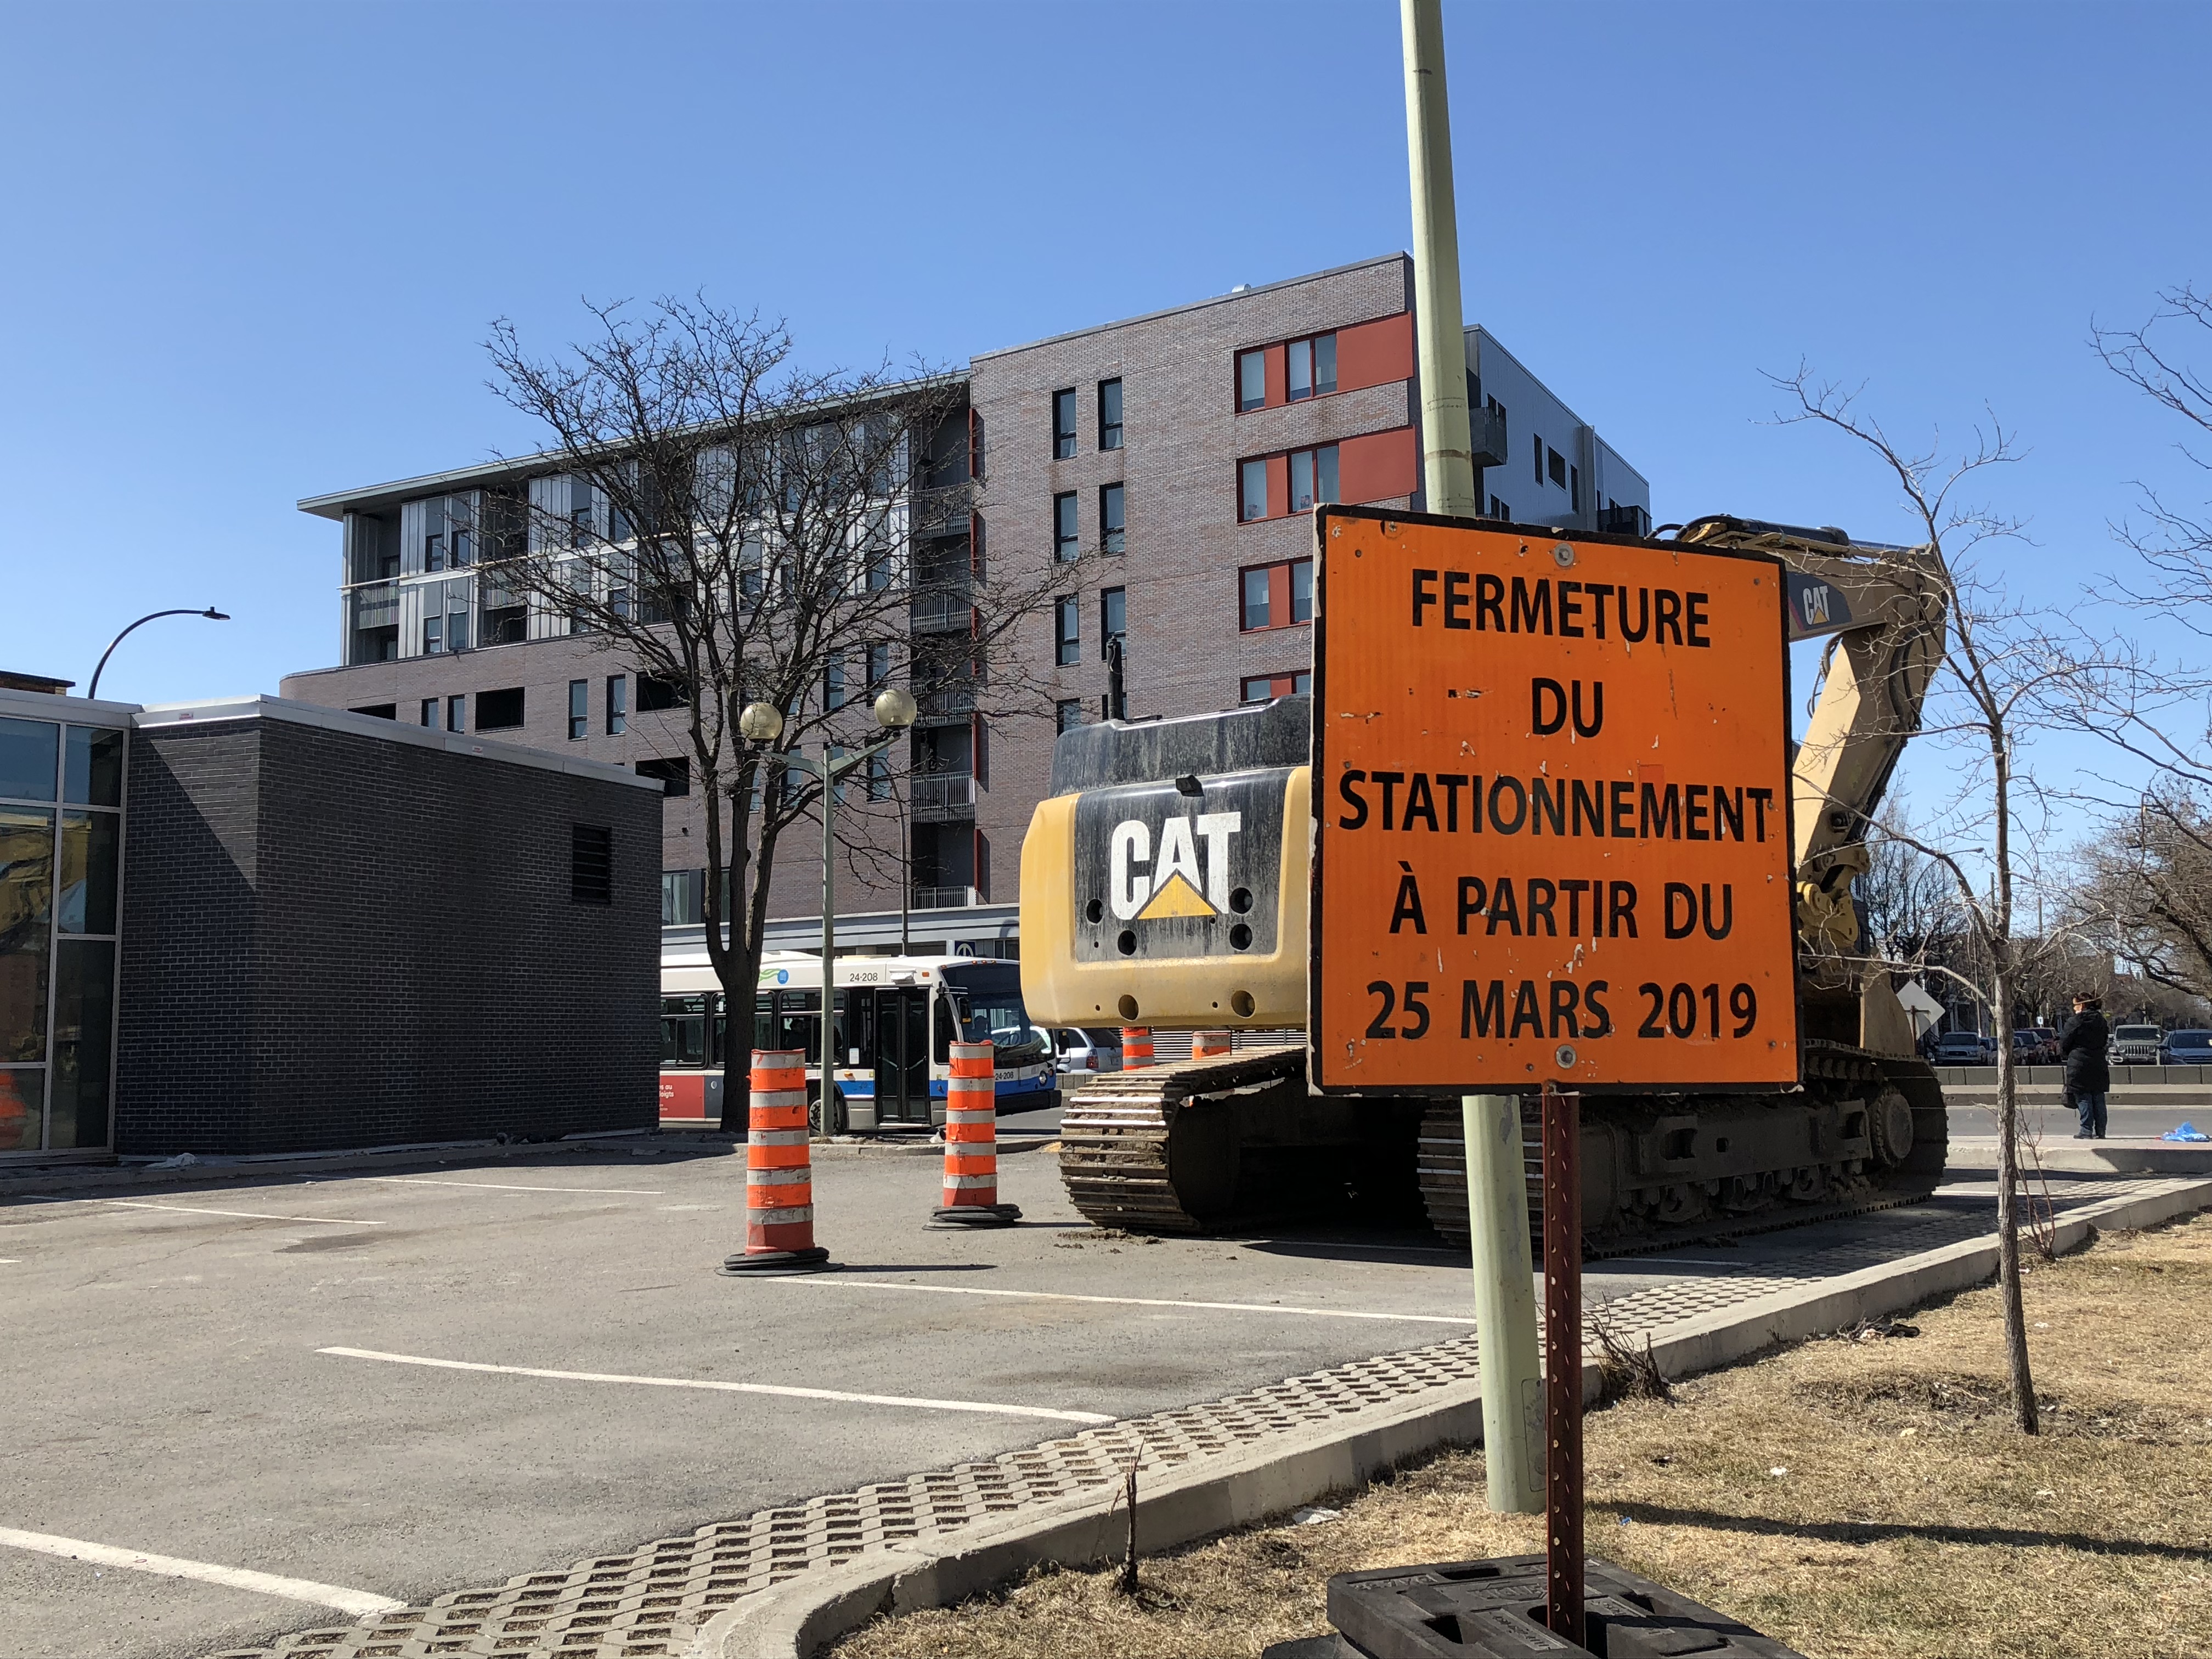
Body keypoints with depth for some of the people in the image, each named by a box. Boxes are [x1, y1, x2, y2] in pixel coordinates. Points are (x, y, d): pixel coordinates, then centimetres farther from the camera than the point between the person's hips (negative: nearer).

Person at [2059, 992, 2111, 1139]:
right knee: (2098, 1100, 10)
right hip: (2099, 1065, 6)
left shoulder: (2074, 1022, -11)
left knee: (2083, 1099, -3)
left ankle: (2087, 1131, -4)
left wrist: (2065, 1055, 13)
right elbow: (2105, 1042, 16)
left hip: (2079, 1066, -6)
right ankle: (2100, 1131, 12)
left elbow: (2064, 1044, -6)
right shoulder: (2101, 1021, 9)